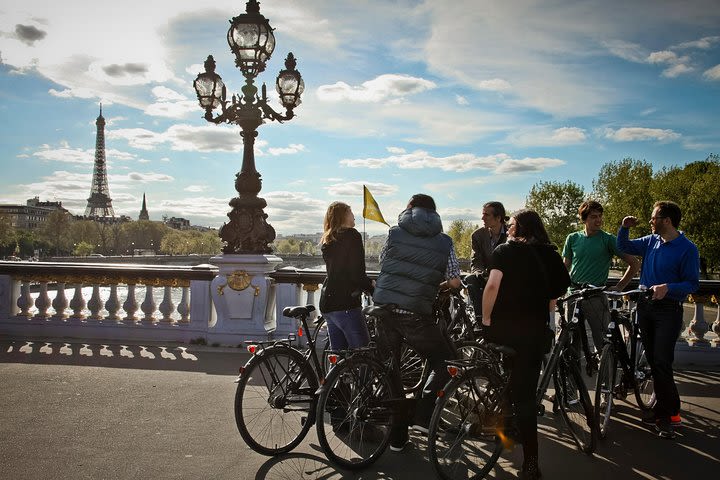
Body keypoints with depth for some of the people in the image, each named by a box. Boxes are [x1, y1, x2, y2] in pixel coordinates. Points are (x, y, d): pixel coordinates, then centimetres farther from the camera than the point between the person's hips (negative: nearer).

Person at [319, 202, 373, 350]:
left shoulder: (327, 241, 18)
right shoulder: (352, 235, -7)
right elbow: (357, 274, -14)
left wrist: (368, 283, 18)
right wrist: (373, 288, 1)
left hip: (326, 304, 9)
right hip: (345, 304, -9)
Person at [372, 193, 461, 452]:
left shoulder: (394, 233, 8)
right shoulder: (444, 242, 5)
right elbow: (455, 281, 4)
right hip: (416, 316, -3)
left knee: (390, 370, 15)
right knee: (446, 362, 18)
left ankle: (397, 437, 20)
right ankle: (422, 415, 4)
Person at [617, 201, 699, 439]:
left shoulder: (687, 249, -10)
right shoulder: (651, 241, 7)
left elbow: (692, 283, -11)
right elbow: (624, 246, 17)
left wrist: (667, 288, -27)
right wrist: (625, 227, 0)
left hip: (668, 310, -6)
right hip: (645, 307, 6)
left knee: (662, 362, -11)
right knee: (653, 361, 9)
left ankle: (665, 413, 0)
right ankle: (665, 409, 19)